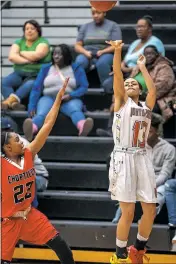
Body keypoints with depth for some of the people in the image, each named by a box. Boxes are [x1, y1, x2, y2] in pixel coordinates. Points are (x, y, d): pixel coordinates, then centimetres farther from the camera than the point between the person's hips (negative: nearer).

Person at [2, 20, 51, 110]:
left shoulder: (43, 42, 3)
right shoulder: (19, 42, 15)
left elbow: (36, 55, -15)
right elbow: (11, 57, -2)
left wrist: (21, 53, 0)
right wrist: (27, 60, -15)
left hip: (36, 75, -4)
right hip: (19, 73, 4)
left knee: (29, 85, -37)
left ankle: (10, 100, -48)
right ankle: (14, 103, -43)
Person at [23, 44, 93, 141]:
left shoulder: (76, 68, 10)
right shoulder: (46, 68, 14)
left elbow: (84, 87, 1)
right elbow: (36, 88, 5)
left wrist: (71, 95, -18)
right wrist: (31, 107, -9)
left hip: (70, 100, -1)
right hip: (49, 98, 1)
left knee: (75, 110, -37)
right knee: (41, 113, -34)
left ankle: (82, 127, -72)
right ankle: (33, 128, -68)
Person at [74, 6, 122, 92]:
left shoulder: (113, 26, 11)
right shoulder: (85, 27, 19)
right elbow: (77, 46, 13)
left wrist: (102, 52, -15)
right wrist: (85, 52, -10)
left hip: (106, 54, -2)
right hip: (87, 55, 2)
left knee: (102, 63, -39)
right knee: (79, 62, -34)